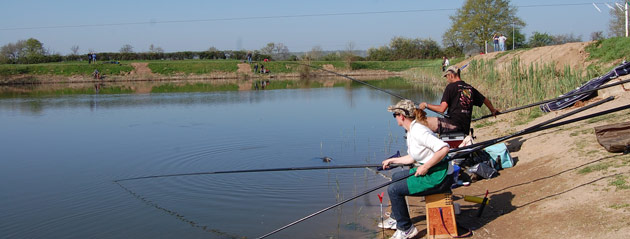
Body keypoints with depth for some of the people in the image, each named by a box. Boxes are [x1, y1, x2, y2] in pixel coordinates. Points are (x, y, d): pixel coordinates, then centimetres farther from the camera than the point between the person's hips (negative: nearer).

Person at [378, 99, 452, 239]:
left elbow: (444, 148, -31)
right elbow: (412, 158, 24)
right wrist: (392, 160, 31)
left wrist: (425, 167, -25)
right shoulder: (411, 131, 11)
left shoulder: (418, 131, -22)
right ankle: (395, 219, 36)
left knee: (393, 190, -12)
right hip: (429, 172, 11)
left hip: (439, 177, -11)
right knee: (396, 177, 24)